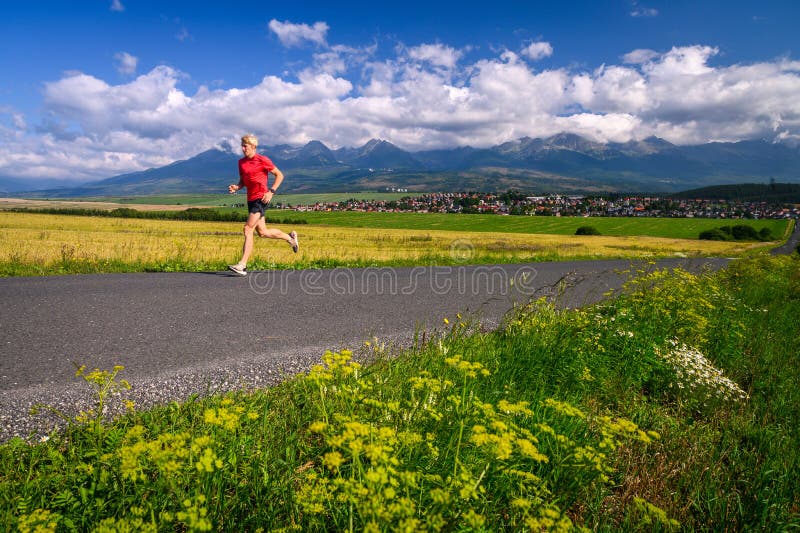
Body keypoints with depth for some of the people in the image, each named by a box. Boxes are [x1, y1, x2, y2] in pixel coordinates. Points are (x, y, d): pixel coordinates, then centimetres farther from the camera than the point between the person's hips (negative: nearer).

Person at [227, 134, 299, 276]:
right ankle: (290, 238, 35)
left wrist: (271, 191, -14)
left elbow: (279, 175, -3)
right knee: (262, 232, 12)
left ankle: (242, 265, -13)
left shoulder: (262, 160, -7)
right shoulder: (241, 162, 12)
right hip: (250, 199, 8)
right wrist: (236, 187, -2)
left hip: (261, 199, -8)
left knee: (248, 229, -14)